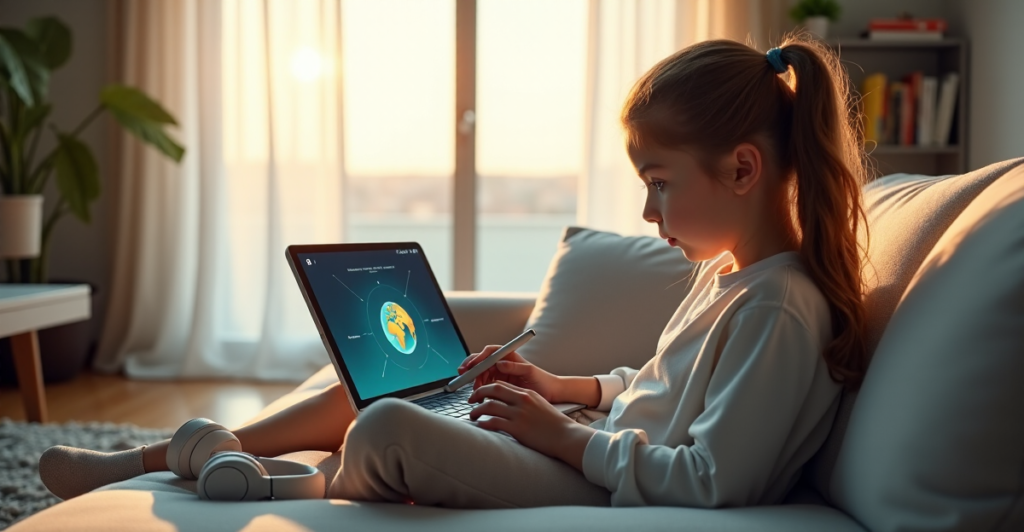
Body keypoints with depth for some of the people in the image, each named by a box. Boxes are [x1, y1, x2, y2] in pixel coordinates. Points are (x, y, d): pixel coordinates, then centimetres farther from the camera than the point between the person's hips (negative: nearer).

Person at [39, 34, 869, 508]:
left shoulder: (778, 312, -21)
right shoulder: (727, 274, 10)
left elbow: (708, 483, -26)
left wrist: (565, 434, -18)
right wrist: (566, 387, 9)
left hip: (609, 487, -10)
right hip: (599, 446, 10)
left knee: (386, 429, -23)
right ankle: (147, 462, 14)